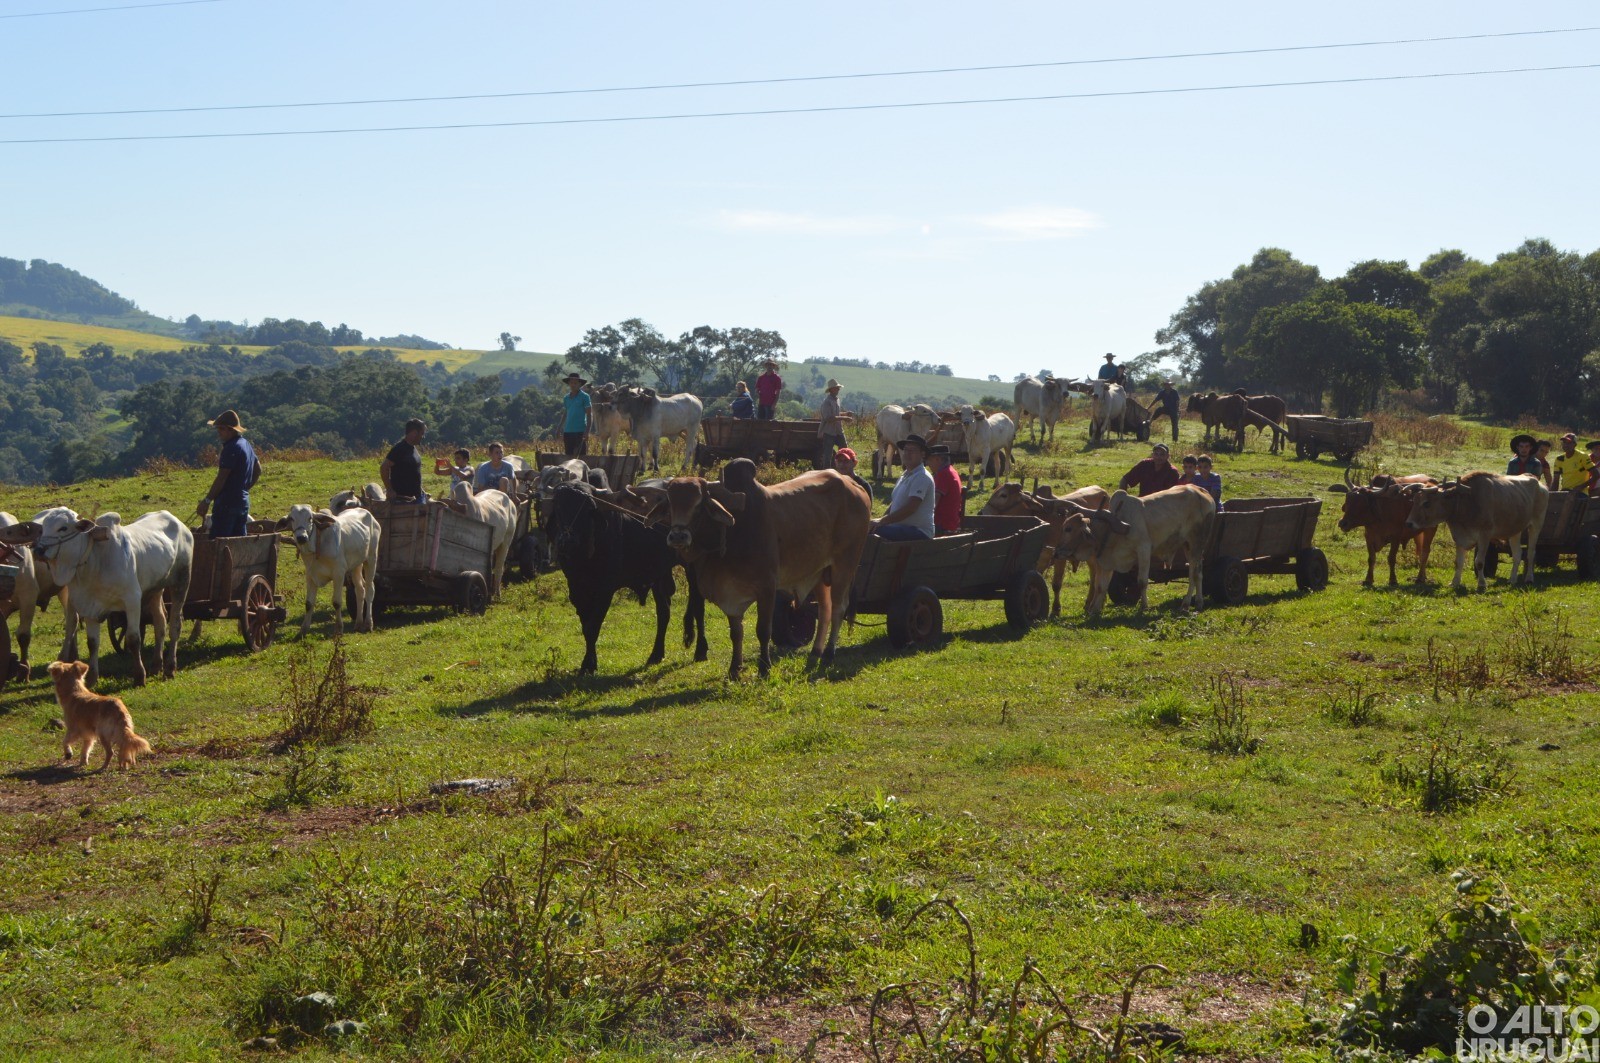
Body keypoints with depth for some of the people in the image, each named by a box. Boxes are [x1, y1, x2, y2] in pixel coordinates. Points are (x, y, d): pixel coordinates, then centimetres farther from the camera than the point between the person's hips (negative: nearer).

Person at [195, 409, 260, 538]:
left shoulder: (231, 448, -15)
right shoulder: (246, 445, 14)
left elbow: (221, 479, -18)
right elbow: (258, 470, 25)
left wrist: (206, 501, -14)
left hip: (227, 503, -10)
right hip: (243, 502, 10)